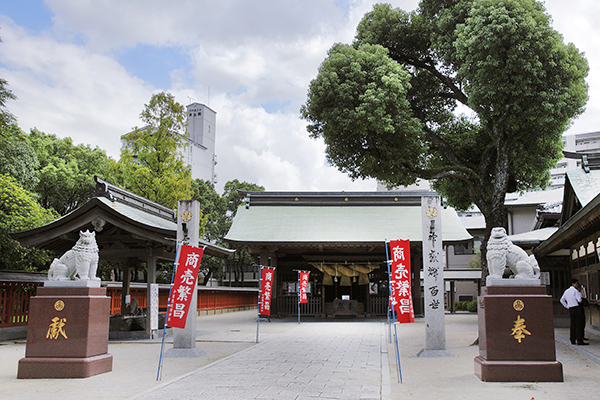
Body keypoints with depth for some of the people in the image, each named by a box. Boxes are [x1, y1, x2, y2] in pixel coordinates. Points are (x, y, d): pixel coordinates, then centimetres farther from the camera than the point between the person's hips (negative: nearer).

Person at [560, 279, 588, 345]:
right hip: (577, 309, -8)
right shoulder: (575, 291, -10)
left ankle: (573, 340, 11)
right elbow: (579, 300, -18)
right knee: (579, 325, -7)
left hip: (570, 309, 8)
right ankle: (579, 340, -10)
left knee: (573, 325, 10)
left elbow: (562, 300, 22)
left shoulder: (566, 291, 15)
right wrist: (580, 293, -1)